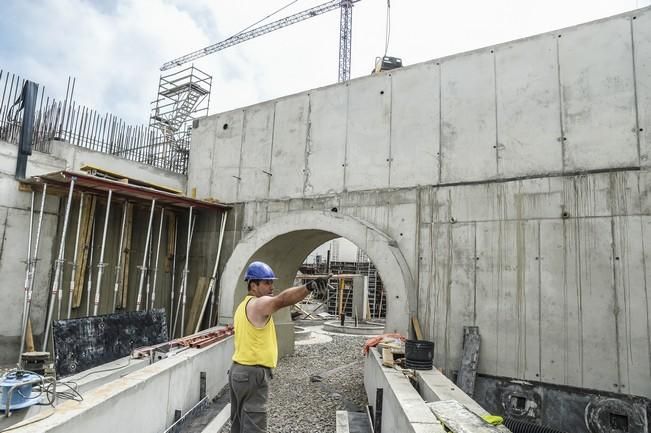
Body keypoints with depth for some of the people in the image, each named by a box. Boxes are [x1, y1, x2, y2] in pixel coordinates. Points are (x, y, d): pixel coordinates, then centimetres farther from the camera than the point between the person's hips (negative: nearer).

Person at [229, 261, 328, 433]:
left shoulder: (244, 305, 14)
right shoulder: (258, 304, -19)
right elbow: (281, 300, -40)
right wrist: (309, 287, -54)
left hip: (238, 370, 10)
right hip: (253, 374, -10)